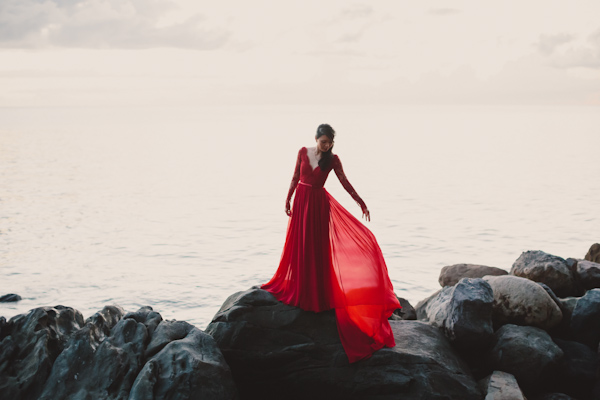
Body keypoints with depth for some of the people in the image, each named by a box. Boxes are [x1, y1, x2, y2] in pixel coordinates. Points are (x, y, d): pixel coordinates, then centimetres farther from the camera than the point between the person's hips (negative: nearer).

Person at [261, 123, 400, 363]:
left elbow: (345, 182, -3)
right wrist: (288, 199, 7)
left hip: (319, 204, -2)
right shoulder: (303, 153, 0)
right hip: (301, 201, 2)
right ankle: (297, 287, 23)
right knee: (298, 244, 9)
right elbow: (295, 178, 7)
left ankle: (318, 291, 11)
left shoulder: (332, 159, -5)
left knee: (318, 245, 1)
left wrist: (360, 202, -8)